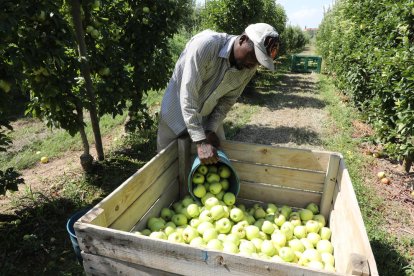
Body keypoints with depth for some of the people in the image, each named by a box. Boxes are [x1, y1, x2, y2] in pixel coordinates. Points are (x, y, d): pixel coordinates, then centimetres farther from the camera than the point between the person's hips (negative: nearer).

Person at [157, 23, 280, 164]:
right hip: (177, 114, -4)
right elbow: (188, 96, -33)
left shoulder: (249, 67, -11)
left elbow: (228, 100, -5)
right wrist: (201, 142, -35)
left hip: (209, 119, 5)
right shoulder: (206, 44, -30)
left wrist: (211, 130, -19)